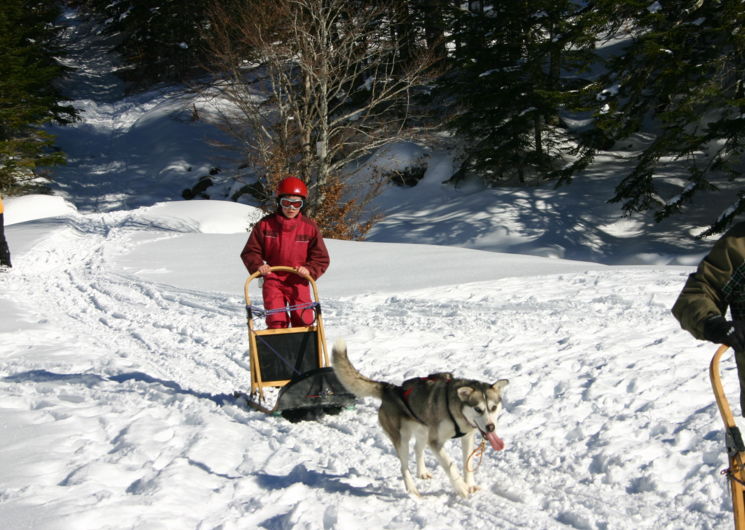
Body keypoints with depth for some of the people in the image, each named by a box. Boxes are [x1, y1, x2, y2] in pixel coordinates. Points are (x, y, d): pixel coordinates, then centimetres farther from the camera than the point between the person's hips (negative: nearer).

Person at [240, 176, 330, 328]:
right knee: (276, 322, -8)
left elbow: (321, 258, 0)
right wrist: (258, 265, -16)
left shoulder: (309, 227, -5)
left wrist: (309, 270, -19)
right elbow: (250, 252, 4)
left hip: (299, 283, 1)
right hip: (273, 280, 0)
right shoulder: (265, 225, -5)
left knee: (303, 322, 0)